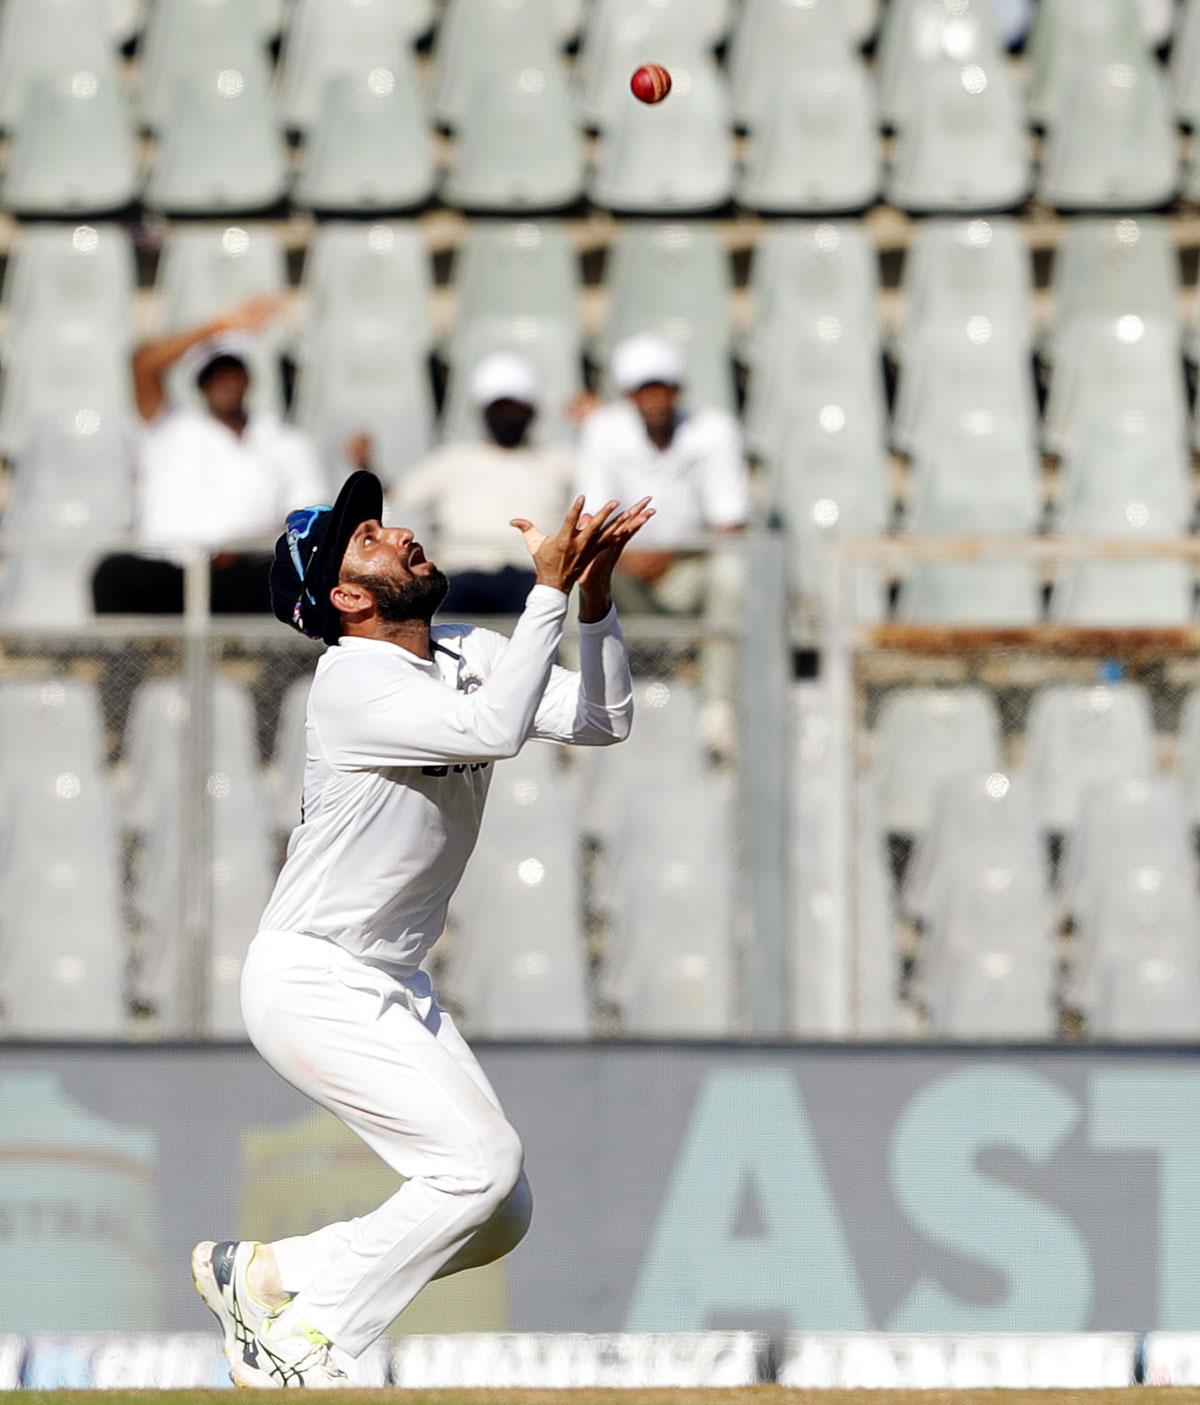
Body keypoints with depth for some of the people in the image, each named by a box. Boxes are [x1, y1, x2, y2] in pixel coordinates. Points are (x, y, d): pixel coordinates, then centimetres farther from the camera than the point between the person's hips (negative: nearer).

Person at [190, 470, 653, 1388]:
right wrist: (550, 589, -32)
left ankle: (264, 1275, 15)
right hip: (312, 984, -9)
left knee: (499, 1218, 5)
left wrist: (594, 594, -17)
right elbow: (494, 729, -35)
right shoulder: (353, 682, -21)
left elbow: (601, 721, -4)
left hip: (394, 986, 9)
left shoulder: (469, 657, 5)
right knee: (482, 1161, -20)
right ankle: (299, 1345, -10)